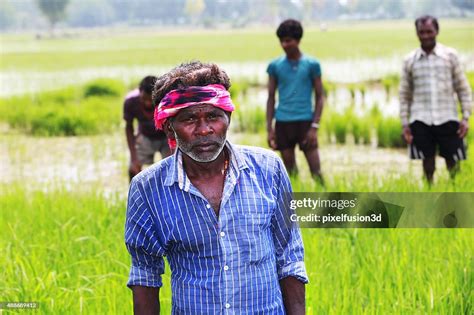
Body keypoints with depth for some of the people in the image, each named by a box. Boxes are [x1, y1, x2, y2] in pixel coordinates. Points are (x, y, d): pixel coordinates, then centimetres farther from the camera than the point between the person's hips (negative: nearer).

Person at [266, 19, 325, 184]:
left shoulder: (312, 65, 1)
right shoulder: (275, 66, 6)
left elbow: (319, 97, 3)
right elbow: (271, 98, 10)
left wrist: (315, 126, -7)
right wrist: (269, 128, 4)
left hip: (305, 121, -2)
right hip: (283, 122, 2)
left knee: (315, 170, -5)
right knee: (290, 171, 6)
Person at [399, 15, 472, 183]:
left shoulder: (450, 55, 4)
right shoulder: (410, 60, 6)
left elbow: (463, 88, 5)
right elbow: (405, 94, 10)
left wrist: (465, 117, -2)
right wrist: (405, 124, 4)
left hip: (447, 119, -1)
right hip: (421, 120, 1)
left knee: (453, 164, 0)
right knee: (428, 163, 3)